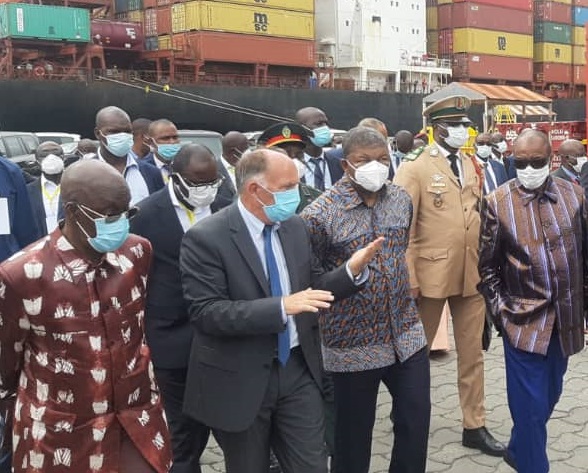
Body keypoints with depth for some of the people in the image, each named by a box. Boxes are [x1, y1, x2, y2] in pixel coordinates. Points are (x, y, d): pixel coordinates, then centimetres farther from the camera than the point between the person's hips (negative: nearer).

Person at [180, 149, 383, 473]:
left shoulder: (294, 226, 4)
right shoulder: (205, 238, -17)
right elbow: (206, 312, -24)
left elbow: (313, 287, 10)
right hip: (239, 380, -5)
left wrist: (351, 271, -9)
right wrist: (281, 307, -31)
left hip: (298, 369, 5)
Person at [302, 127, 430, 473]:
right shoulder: (321, 213, -16)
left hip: (406, 333, 5)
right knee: (355, 430, 10)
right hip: (354, 342, -4)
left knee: (417, 418, 11)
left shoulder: (402, 199, 2)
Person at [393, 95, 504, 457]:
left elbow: (478, 217, 13)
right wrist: (408, 281, -15)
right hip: (432, 275, -5)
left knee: (472, 353, 12)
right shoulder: (414, 169, -8)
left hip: (473, 275, 5)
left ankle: (475, 426, 24)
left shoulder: (470, 166, 10)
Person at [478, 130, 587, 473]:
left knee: (549, 396, 18)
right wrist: (499, 310, -4)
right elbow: (487, 264, 0)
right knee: (530, 403, -2)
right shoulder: (497, 203, -7)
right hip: (524, 318, -4)